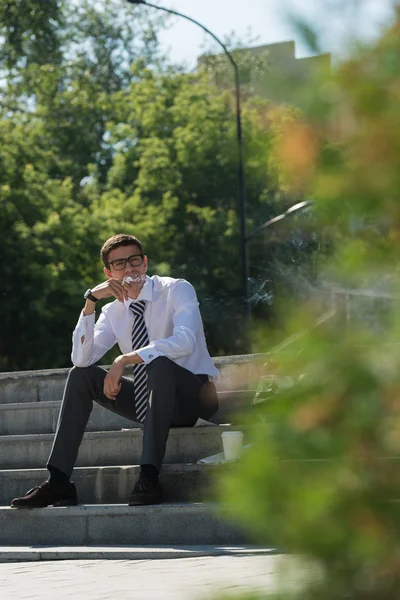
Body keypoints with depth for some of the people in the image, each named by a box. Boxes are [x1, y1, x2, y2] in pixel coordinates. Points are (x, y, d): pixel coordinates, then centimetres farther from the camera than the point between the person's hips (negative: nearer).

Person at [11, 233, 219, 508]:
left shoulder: (177, 290, -10)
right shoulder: (114, 311, 5)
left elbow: (185, 341, -29)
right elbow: (82, 359, -9)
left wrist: (125, 360, -31)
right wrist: (90, 301, -18)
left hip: (194, 396, -6)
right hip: (149, 402, 6)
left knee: (159, 364, -36)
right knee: (81, 374, -7)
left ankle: (149, 477, -38)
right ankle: (58, 482, -15)